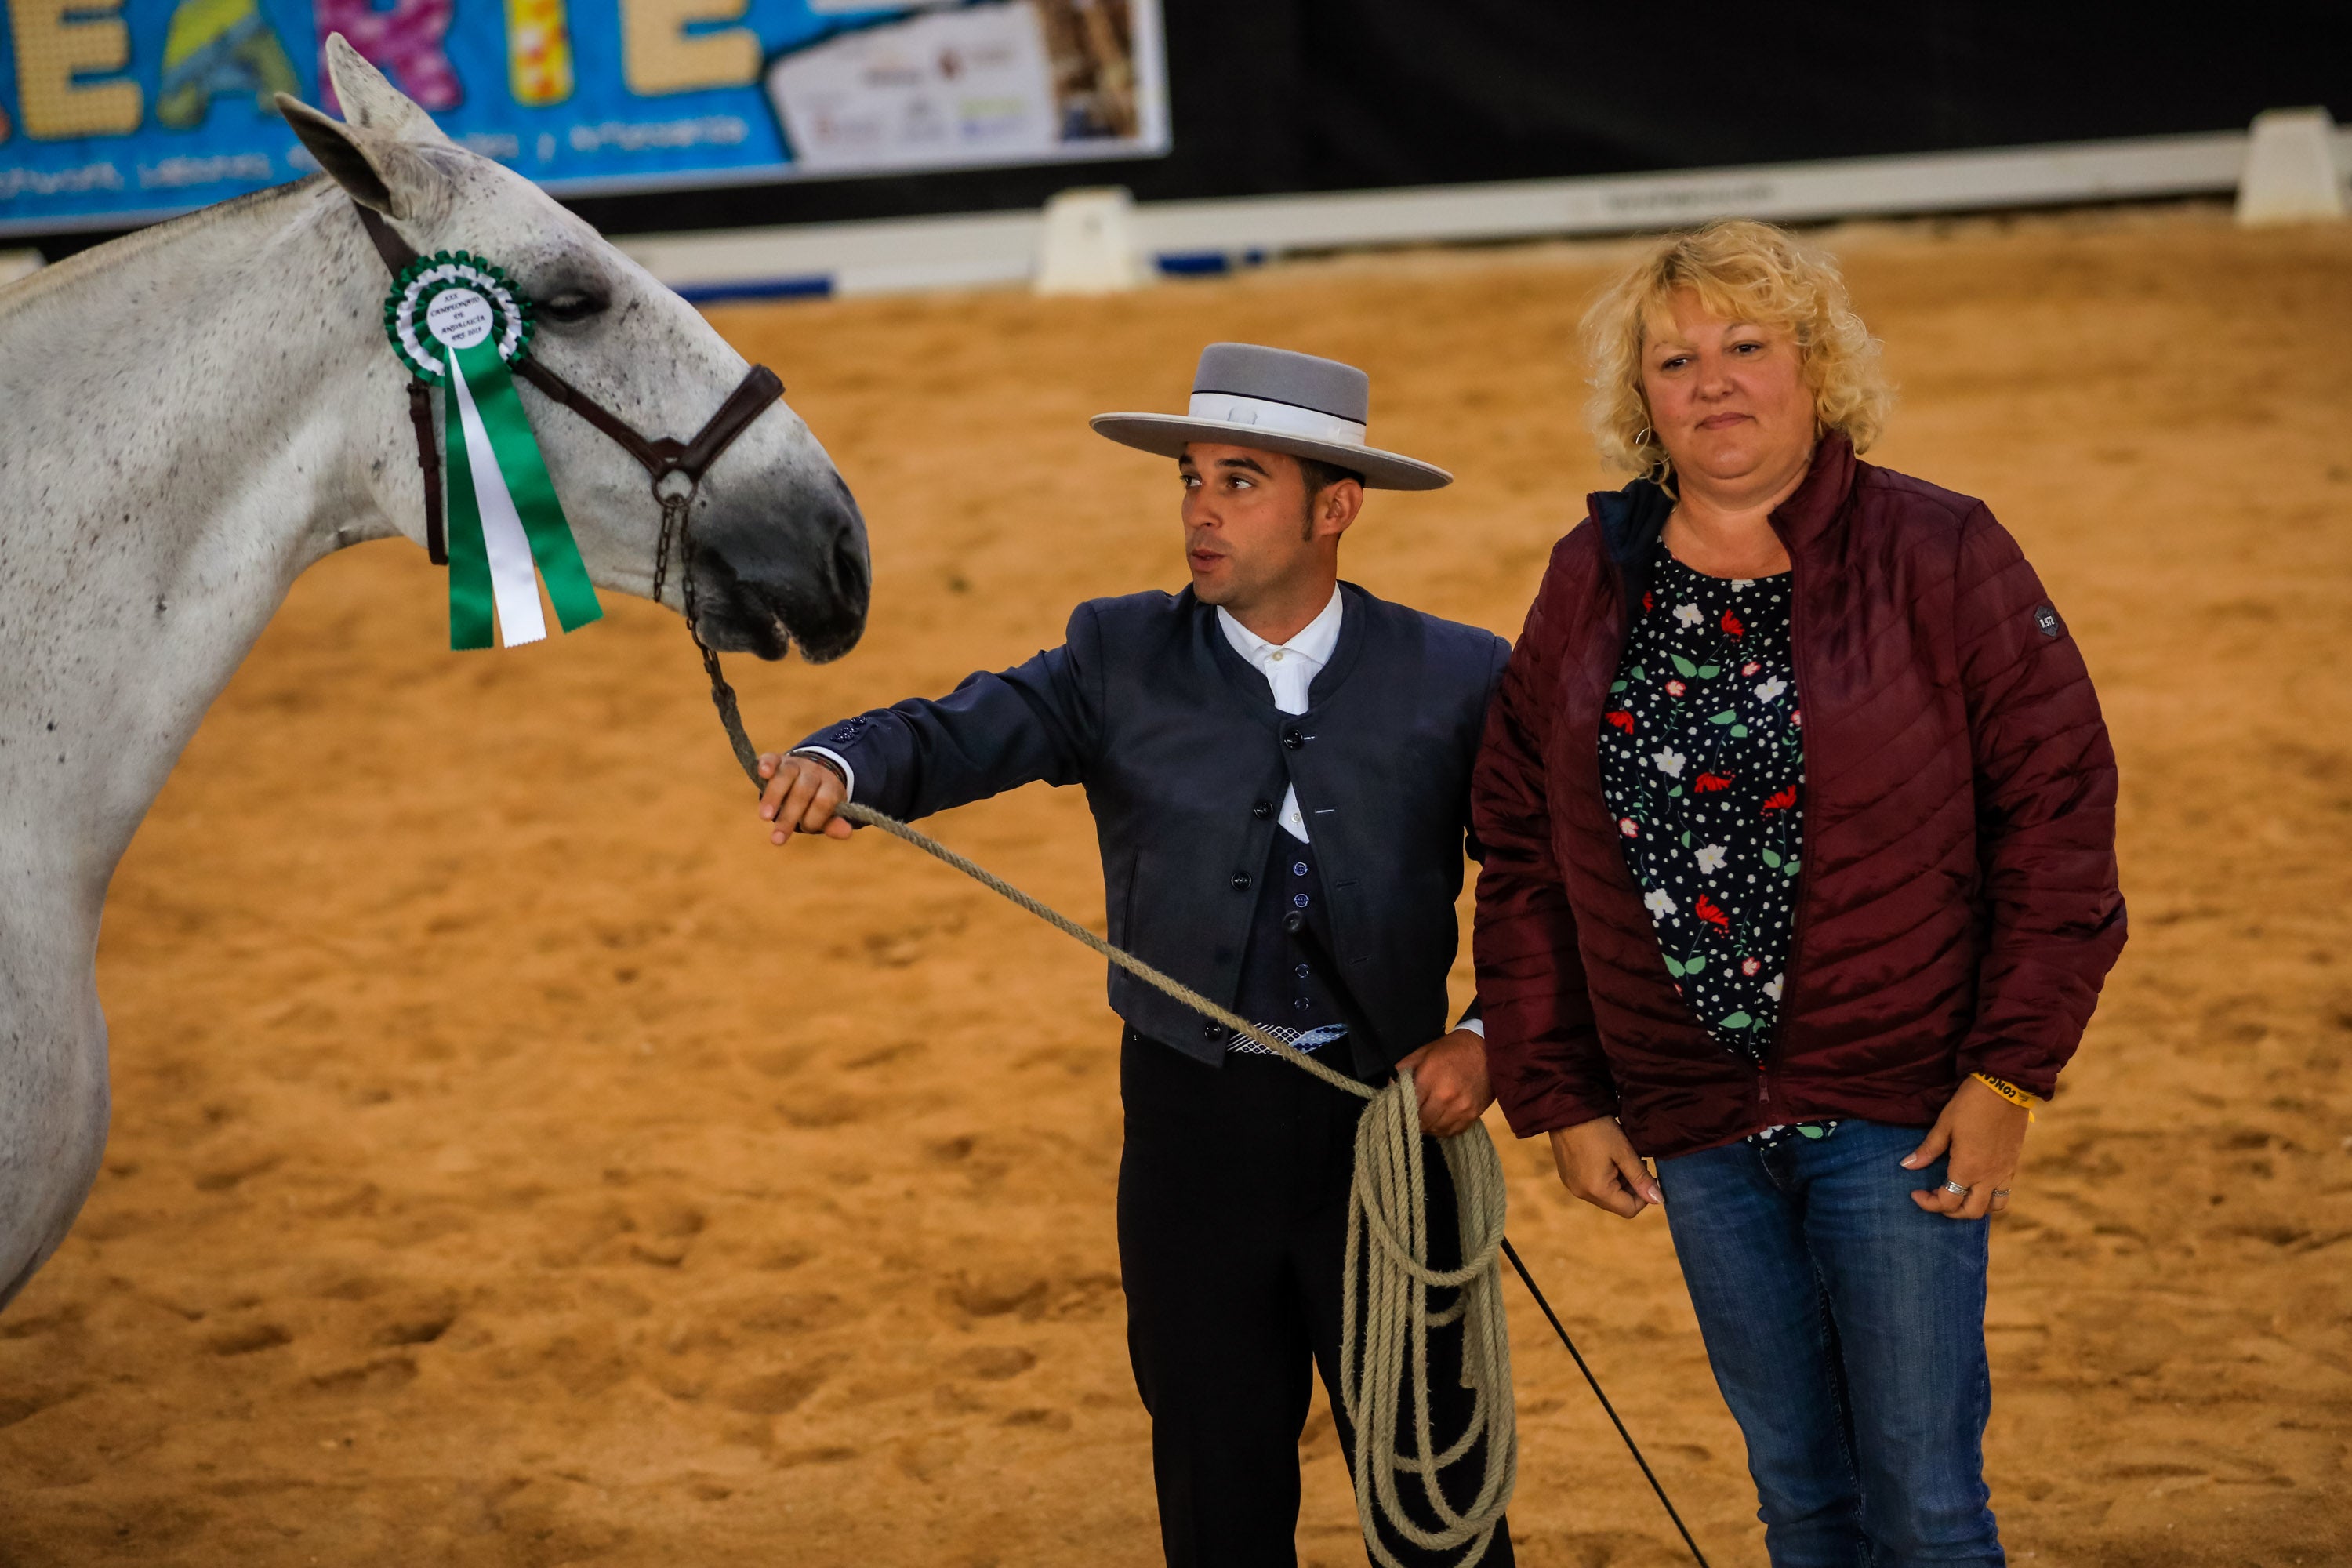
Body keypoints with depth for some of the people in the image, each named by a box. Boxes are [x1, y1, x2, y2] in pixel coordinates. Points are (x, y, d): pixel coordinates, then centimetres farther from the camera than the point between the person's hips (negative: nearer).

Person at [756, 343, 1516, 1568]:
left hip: (1391, 1114, -1)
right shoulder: (1124, 661, 0)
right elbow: (961, 733, -14)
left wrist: (1489, 1039, -12)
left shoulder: (1459, 681, -3)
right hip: (1191, 1130, 1)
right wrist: (834, 765, -34)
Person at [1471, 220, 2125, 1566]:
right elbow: (1525, 850, 9)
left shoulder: (1940, 556, -7)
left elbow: (2058, 811, -7)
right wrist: (1558, 1096, 5)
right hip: (1694, 1126, 4)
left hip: (1897, 1108, -4)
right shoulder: (1592, 585, 4)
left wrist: (2010, 1072, -12)